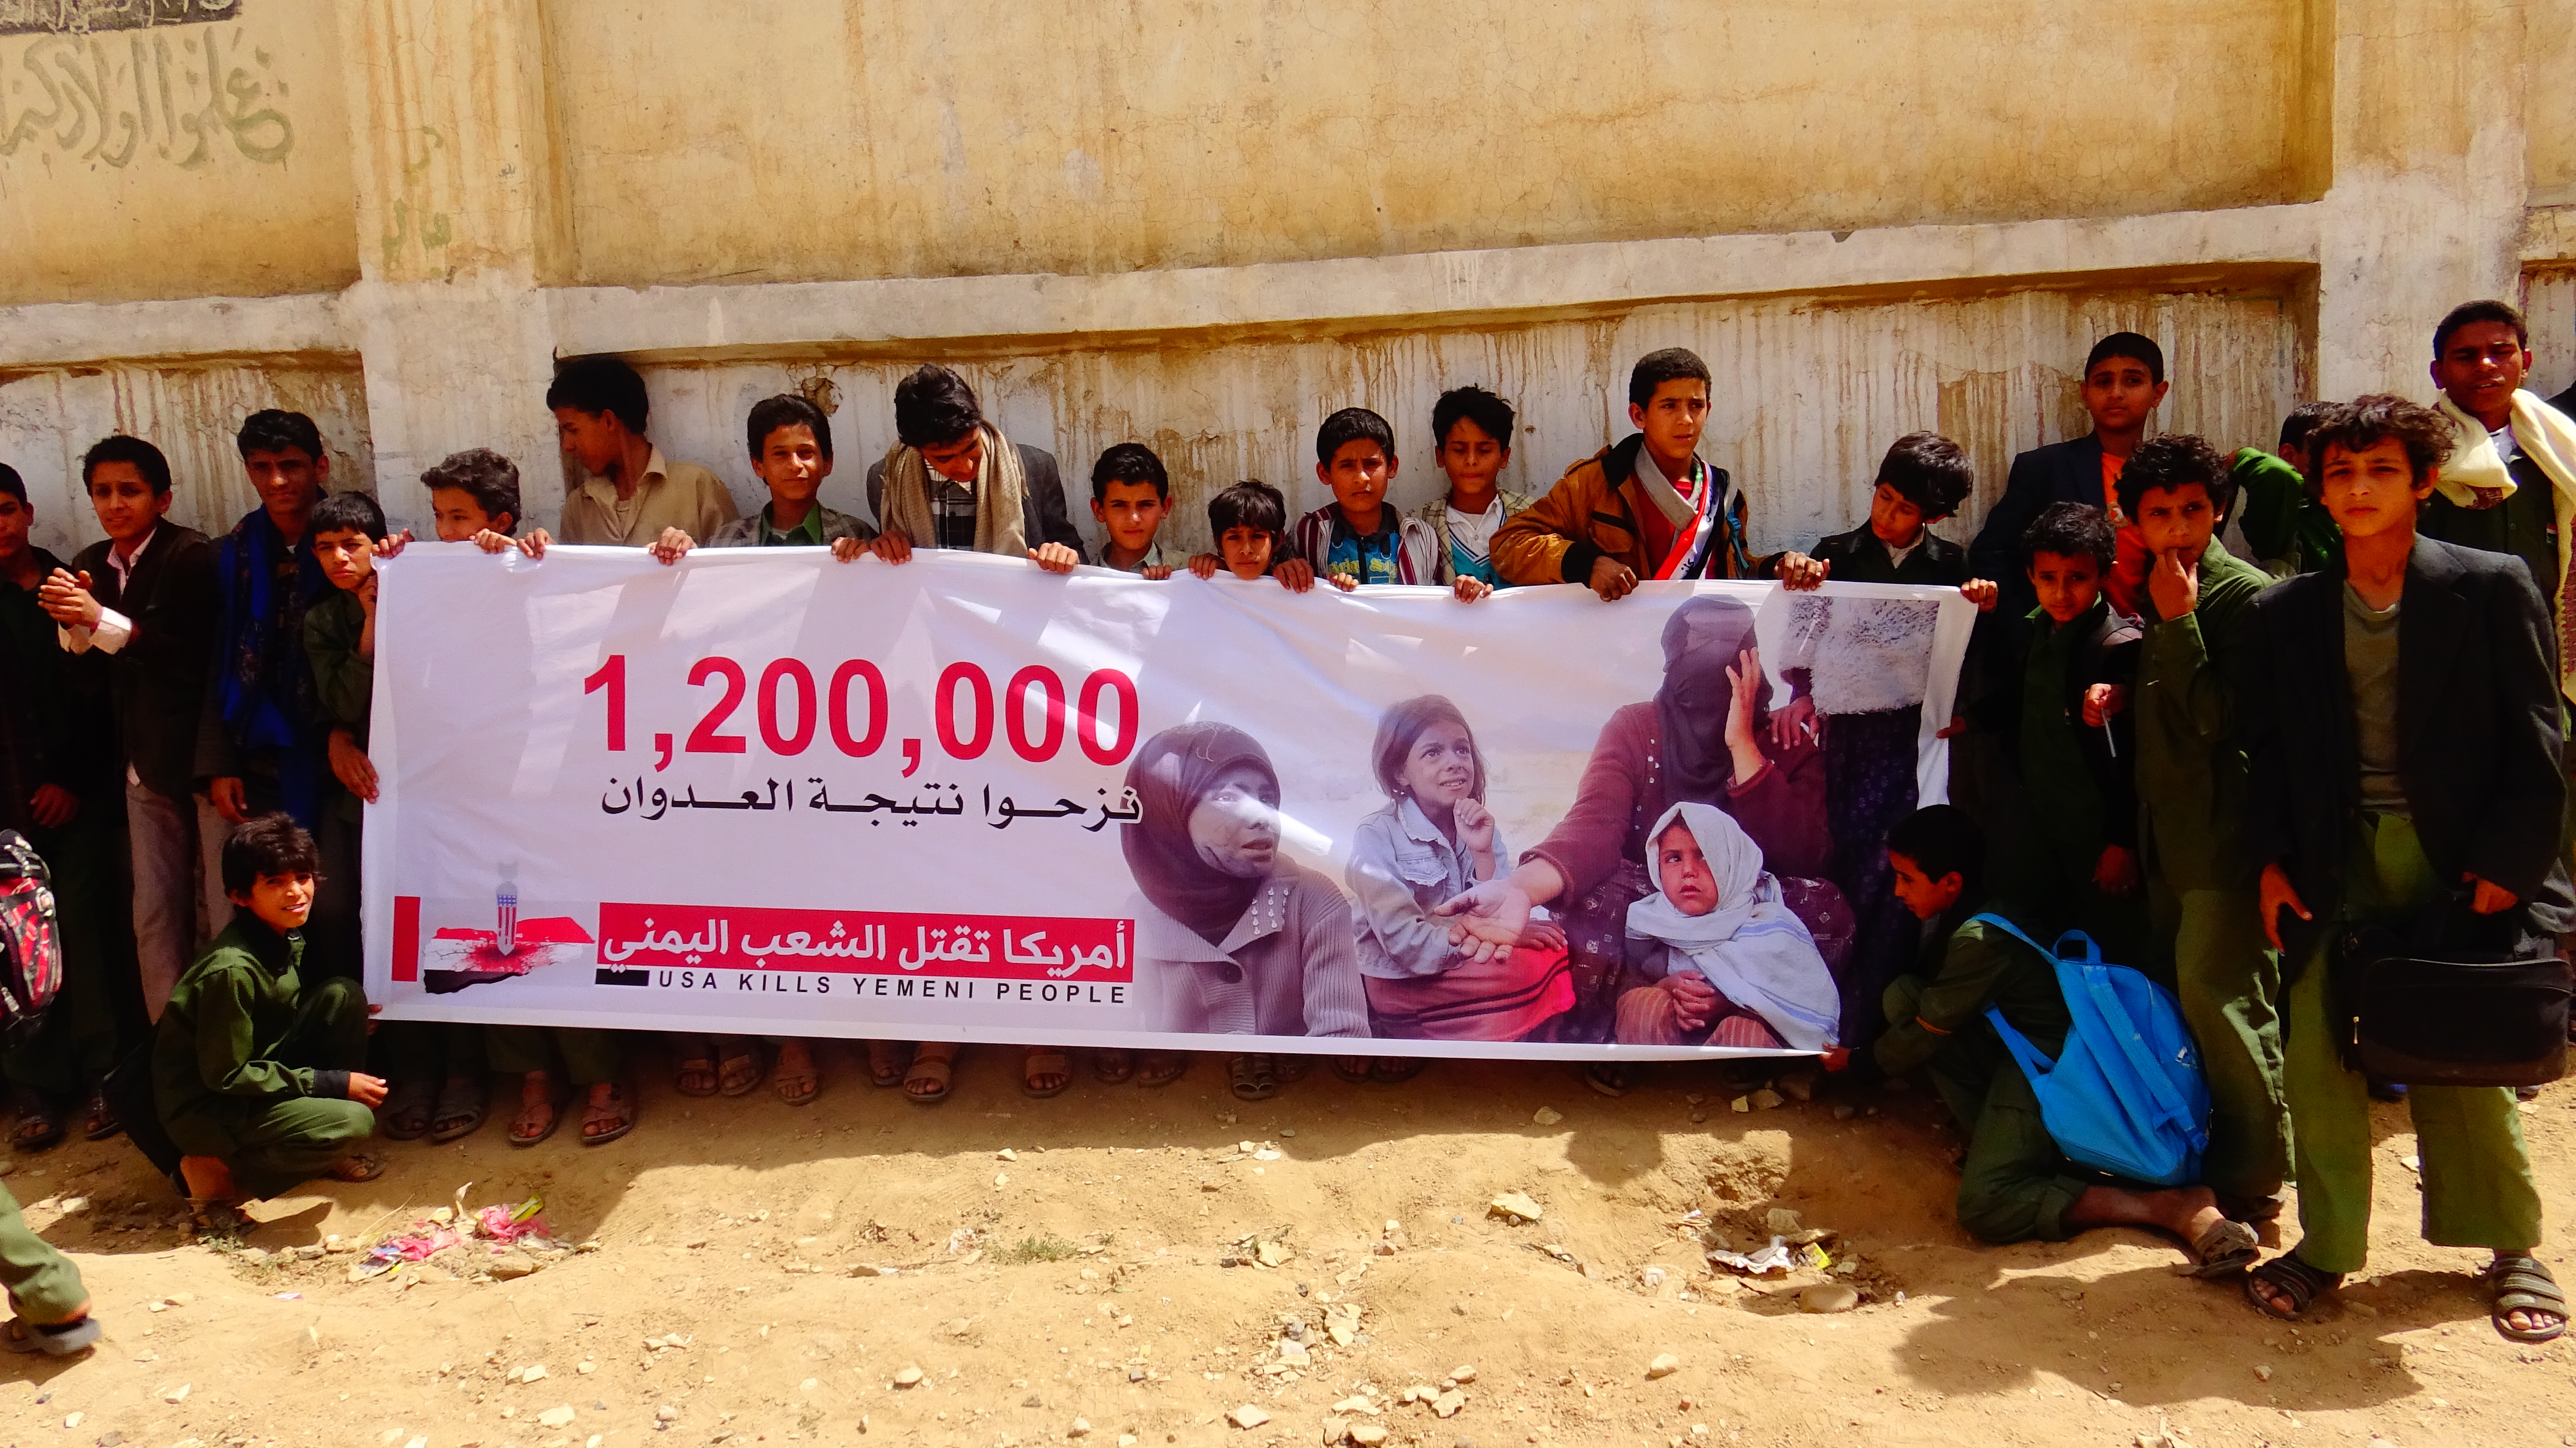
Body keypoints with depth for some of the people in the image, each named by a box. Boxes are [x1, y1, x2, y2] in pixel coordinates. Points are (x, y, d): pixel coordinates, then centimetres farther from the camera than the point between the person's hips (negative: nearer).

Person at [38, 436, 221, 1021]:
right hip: (148, 760, 6)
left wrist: (101, 622, -24)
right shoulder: (89, 567, 10)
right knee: (154, 917, 9)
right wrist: (71, 625, -9)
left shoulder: (192, 556, -9)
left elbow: (195, 654, -18)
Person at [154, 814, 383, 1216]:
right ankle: (221, 1171, -4)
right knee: (353, 1123, -25)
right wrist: (334, 1084, -19)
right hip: (206, 1108, -8)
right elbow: (226, 1076, -22)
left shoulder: (287, 938, -2)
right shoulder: (231, 970, -28)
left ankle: (331, 1154, 4)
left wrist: (347, 1027, -2)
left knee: (343, 994, -5)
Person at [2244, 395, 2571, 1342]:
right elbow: (2268, 752, 10)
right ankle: (2327, 1245, 13)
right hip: (2334, 862, 2)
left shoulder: (2492, 588, -1)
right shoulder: (2285, 614, 7)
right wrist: (2272, 861, 0)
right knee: (2315, 1051, -1)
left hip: (2458, 862, -2)